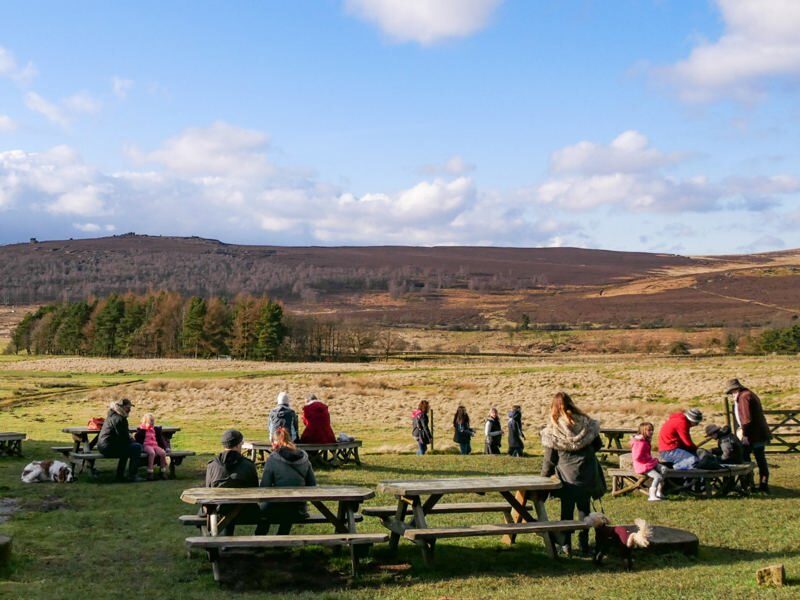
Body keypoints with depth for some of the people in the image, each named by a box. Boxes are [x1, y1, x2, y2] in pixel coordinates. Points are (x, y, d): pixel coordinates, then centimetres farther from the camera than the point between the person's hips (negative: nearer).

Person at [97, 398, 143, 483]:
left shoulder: (112, 415, 16)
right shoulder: (119, 419, -17)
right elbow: (124, 438, -18)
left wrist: (131, 440, 10)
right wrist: (133, 441, 1)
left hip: (102, 446, 11)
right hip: (108, 448, -11)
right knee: (137, 447, -11)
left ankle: (120, 475, 34)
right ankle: (132, 476, -8)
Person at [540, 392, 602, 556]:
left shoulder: (553, 428, -10)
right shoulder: (585, 422, -1)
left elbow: (550, 458, -7)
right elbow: (598, 444, 8)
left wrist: (544, 475, 6)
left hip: (567, 476, -3)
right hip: (587, 474, 3)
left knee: (567, 509, 9)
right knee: (584, 508, 12)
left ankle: (566, 545, 12)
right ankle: (584, 545, 16)